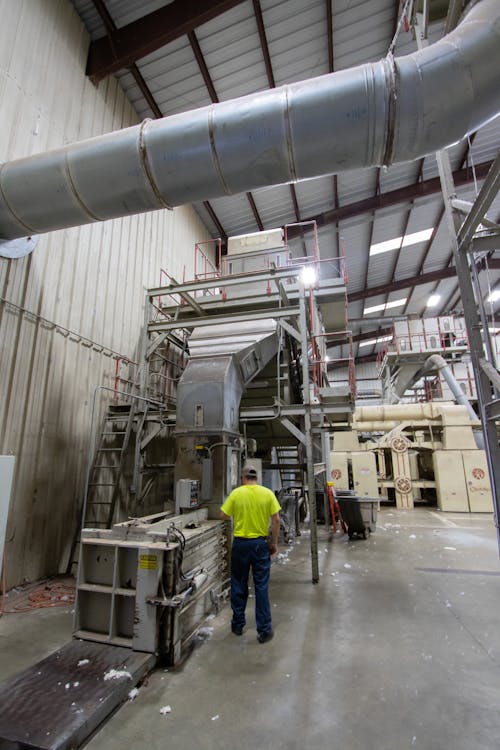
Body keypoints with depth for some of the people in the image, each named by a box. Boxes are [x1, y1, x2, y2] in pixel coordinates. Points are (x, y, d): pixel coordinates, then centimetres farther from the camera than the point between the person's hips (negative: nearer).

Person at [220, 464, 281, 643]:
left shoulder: (236, 493, -8)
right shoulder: (267, 493, -6)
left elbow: (223, 516, -1)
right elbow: (276, 519, -6)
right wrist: (274, 543, 4)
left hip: (240, 543, 0)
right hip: (260, 544, 0)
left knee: (238, 585, 16)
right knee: (261, 586, 9)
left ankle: (238, 625, 29)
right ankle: (264, 630, 15)